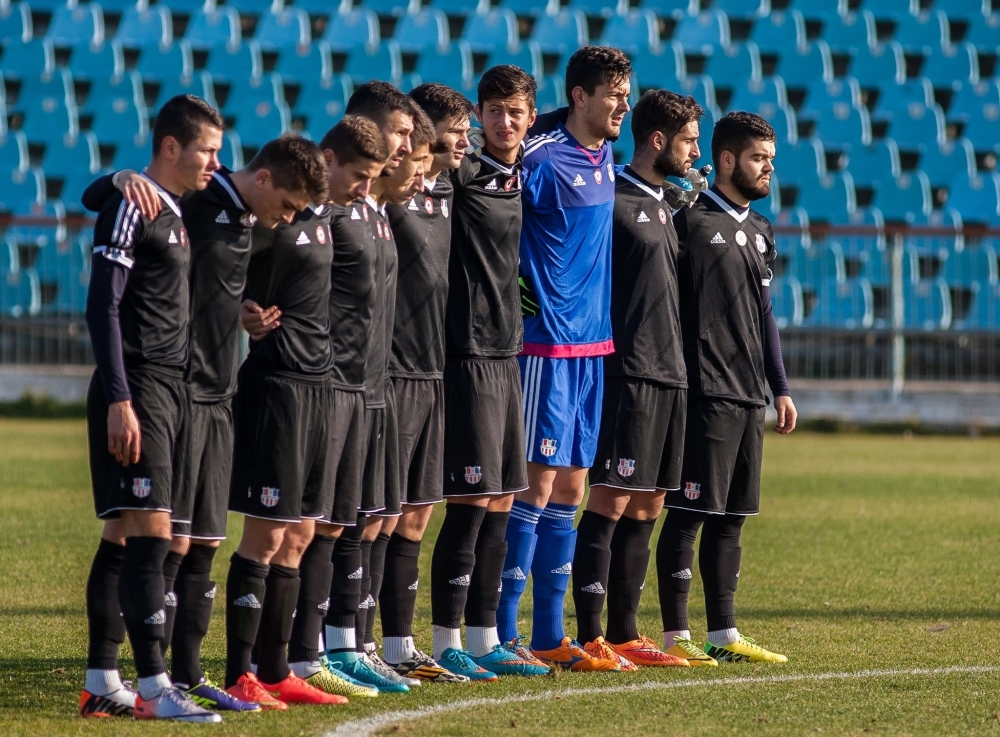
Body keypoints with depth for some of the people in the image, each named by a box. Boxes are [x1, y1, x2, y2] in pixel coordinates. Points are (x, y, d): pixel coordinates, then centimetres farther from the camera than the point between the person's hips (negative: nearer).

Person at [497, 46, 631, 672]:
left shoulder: (605, 160, 12)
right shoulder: (542, 161, -13)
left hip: (592, 346, 8)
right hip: (546, 343, -8)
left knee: (570, 487, 10)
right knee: (538, 484, -7)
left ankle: (549, 636, 15)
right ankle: (503, 635, -3)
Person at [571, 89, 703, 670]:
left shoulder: (662, 206, 19)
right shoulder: (613, 201, -8)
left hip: (669, 375, 9)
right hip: (629, 375, -9)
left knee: (647, 505, 9)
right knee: (612, 500, -10)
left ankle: (624, 632, 13)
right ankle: (590, 635, -10)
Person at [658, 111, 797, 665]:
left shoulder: (759, 231, 17)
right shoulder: (691, 220, -7)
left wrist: (780, 388, 20)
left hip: (748, 396, 8)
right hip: (704, 390, -8)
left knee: (731, 516, 10)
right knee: (688, 514, -6)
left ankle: (723, 634, 13)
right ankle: (676, 636, -3)